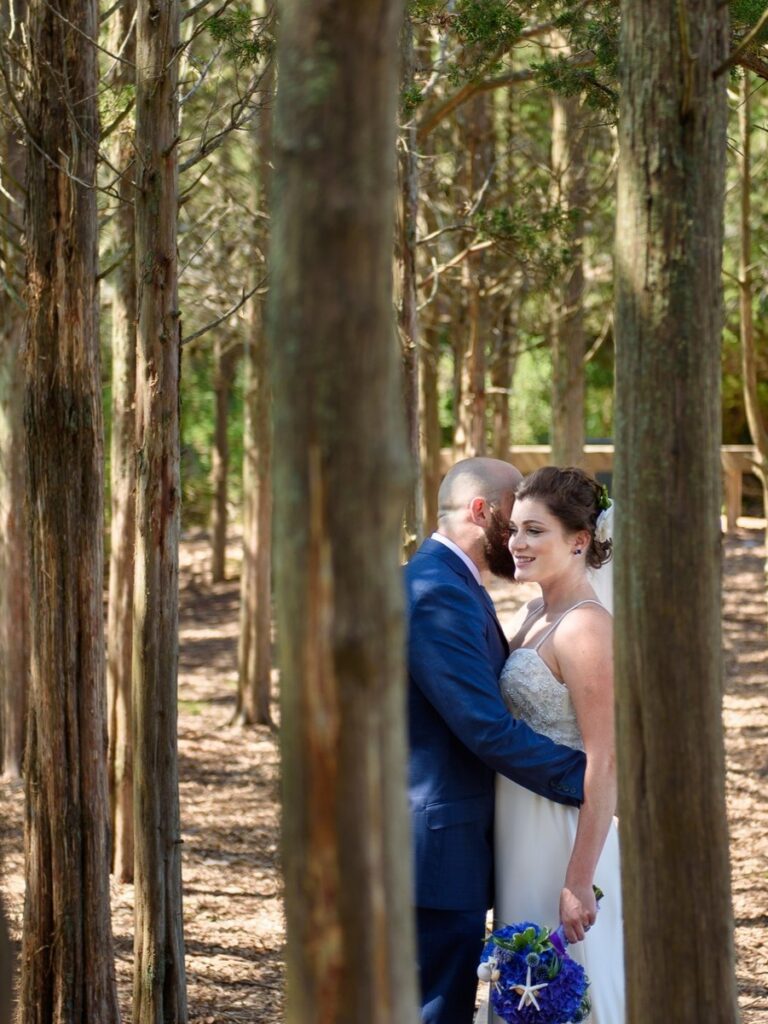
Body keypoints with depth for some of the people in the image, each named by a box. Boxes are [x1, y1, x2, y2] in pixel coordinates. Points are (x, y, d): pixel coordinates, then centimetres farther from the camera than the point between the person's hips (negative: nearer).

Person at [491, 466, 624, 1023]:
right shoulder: (538, 614, 9)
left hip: (563, 838, -9)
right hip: (523, 832, 9)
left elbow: (605, 765, -22)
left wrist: (579, 884, -23)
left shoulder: (585, 628, -19)